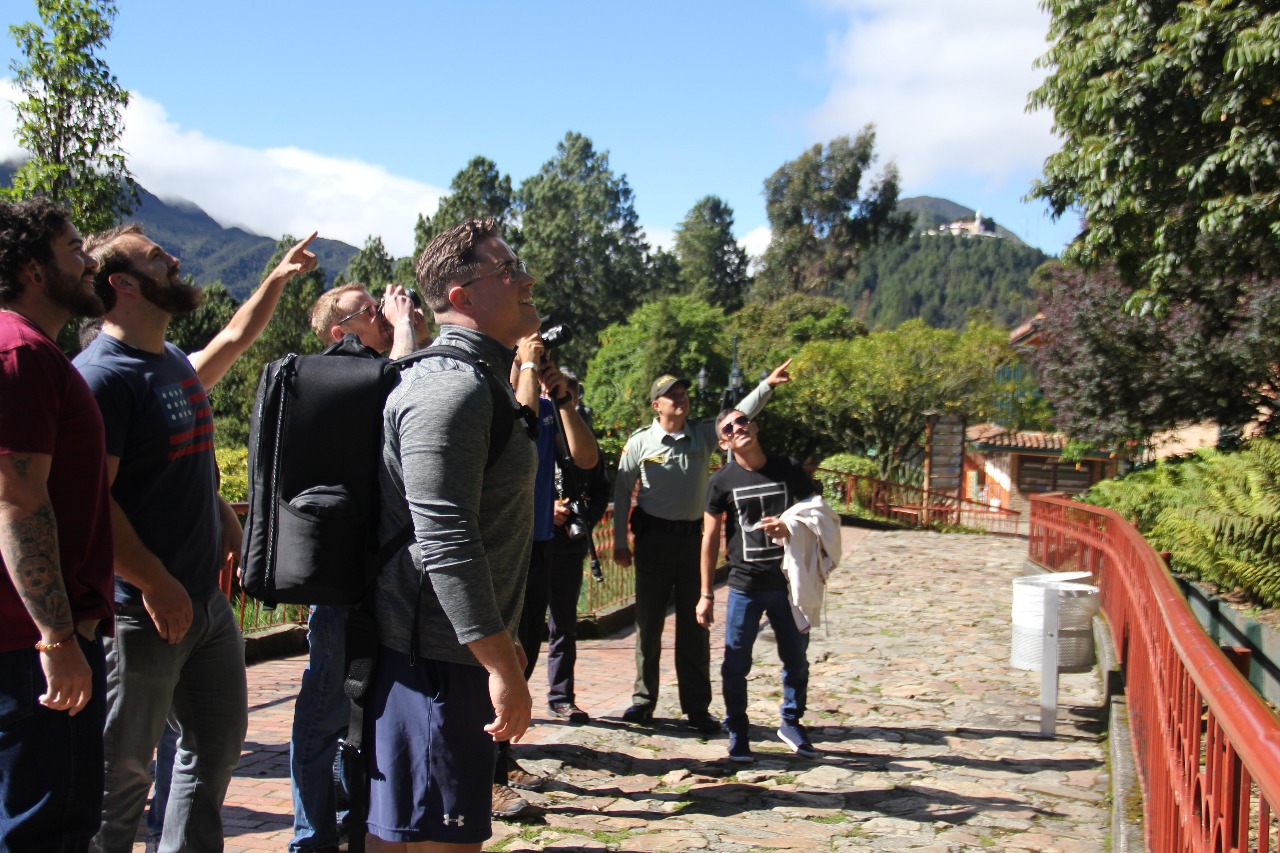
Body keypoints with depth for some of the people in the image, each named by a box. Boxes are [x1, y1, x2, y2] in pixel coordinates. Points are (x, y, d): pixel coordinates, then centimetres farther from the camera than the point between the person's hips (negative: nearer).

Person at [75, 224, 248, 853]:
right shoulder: (100, 374, -16)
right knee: (121, 771, 5)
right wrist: (156, 585, -21)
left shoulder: (176, 361, 12)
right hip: (141, 611, -9)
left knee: (219, 744, 18)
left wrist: (225, 518, 10)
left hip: (207, 599, 9)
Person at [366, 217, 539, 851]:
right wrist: (501, 665, -23)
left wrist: (502, 640, 27)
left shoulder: (478, 380, 18)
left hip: (460, 653, 10)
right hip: (437, 657, -10)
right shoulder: (450, 387, -17)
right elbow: (443, 541, -26)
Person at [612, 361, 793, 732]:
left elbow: (740, 414, -4)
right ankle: (644, 699, 19)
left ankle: (697, 706, 12)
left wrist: (768, 385, -20)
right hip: (654, 538, -2)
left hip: (693, 537, 2)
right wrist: (620, 543, 0)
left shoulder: (703, 435, 5)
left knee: (694, 625, 5)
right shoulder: (640, 442, -1)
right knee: (648, 621, 6)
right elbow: (622, 492, 3)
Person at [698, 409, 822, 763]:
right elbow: (710, 538, 3)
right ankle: (738, 735, 19)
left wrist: (790, 529, -15)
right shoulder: (722, 481, -1)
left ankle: (791, 723, 32)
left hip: (789, 582, 1)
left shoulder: (789, 470, 1)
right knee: (735, 665, 1)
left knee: (797, 660, 11)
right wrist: (706, 594, 1)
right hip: (744, 585, -1)